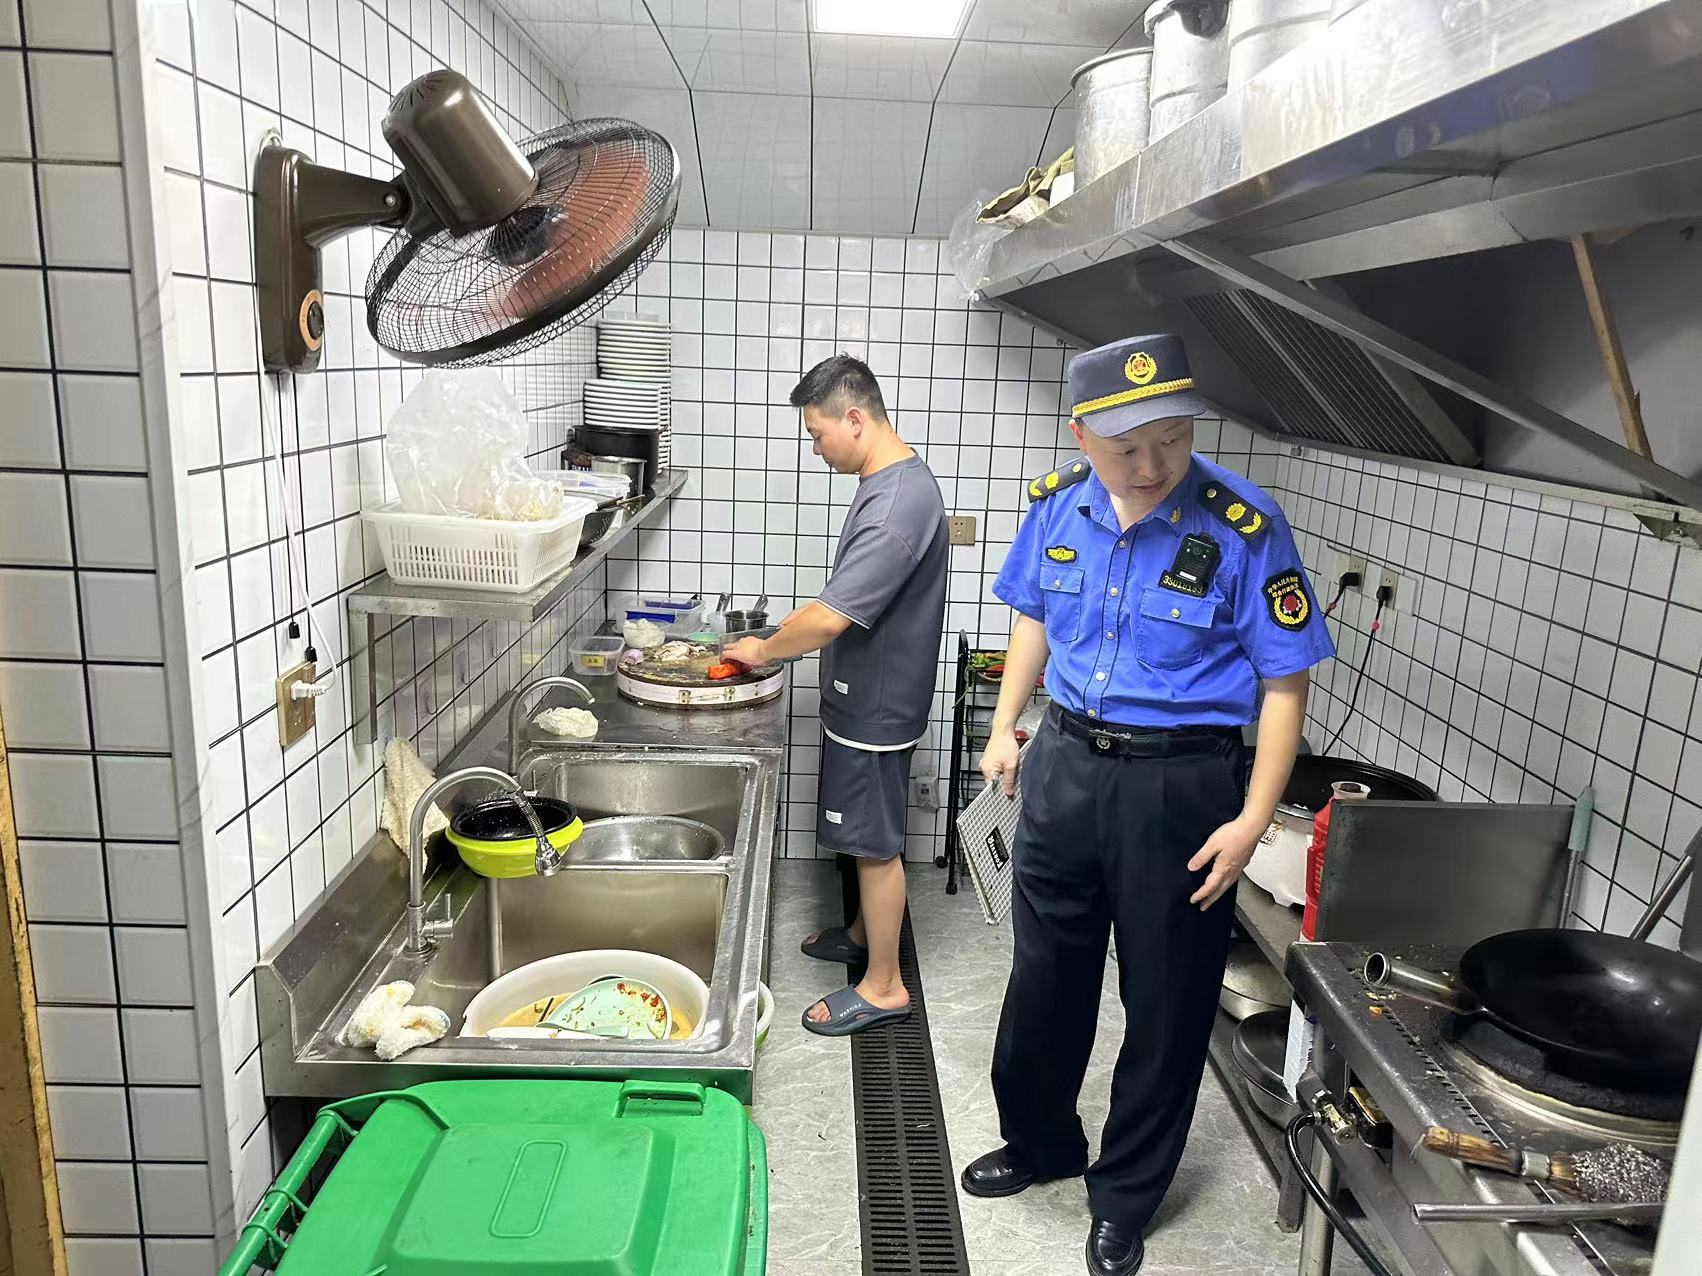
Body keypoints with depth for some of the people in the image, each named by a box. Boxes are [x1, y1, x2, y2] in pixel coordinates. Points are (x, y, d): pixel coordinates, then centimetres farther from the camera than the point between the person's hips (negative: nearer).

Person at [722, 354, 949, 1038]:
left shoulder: (898, 502, -27)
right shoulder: (894, 482, 7)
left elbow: (829, 618, -28)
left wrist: (763, 650, -12)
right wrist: (783, 640, 11)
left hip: (877, 706, -10)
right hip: (869, 698, 10)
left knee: (876, 844, 3)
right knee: (870, 839, 23)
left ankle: (883, 986, 17)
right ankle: (865, 932, 42)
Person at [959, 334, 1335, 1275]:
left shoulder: (1244, 527, -18)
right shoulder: (1057, 506, -5)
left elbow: (1285, 683, -12)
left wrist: (1252, 820, -16)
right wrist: (1004, 729, 9)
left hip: (1180, 786, -3)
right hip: (1064, 766, 4)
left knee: (1166, 1004, 12)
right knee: (1043, 979, 19)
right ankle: (1040, 1140, 45)